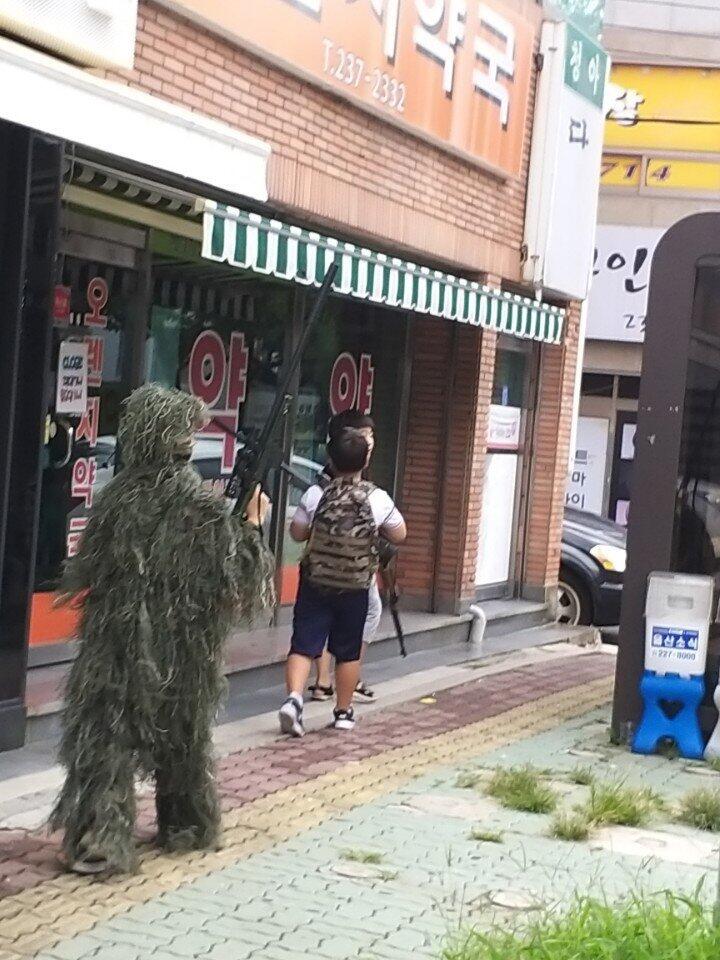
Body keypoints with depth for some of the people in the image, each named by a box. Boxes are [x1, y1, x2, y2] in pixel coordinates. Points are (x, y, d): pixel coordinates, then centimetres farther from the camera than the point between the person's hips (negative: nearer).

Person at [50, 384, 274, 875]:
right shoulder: (201, 505, -12)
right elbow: (232, 574, -9)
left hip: (115, 637, 2)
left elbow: (88, 568, 5)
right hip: (181, 643, -1)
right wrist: (251, 526, 3)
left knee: (106, 735, 2)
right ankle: (187, 825, 31)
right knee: (183, 734, 16)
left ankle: (99, 839, -6)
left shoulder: (117, 494, -2)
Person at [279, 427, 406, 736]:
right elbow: (399, 536, 4)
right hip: (355, 589, 0)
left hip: (315, 584, 0)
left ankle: (294, 697, -19)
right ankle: (343, 712, 23)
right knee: (348, 652, 13)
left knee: (303, 645, 2)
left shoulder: (315, 494, -10)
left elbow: (297, 533, 2)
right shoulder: (377, 499, -10)